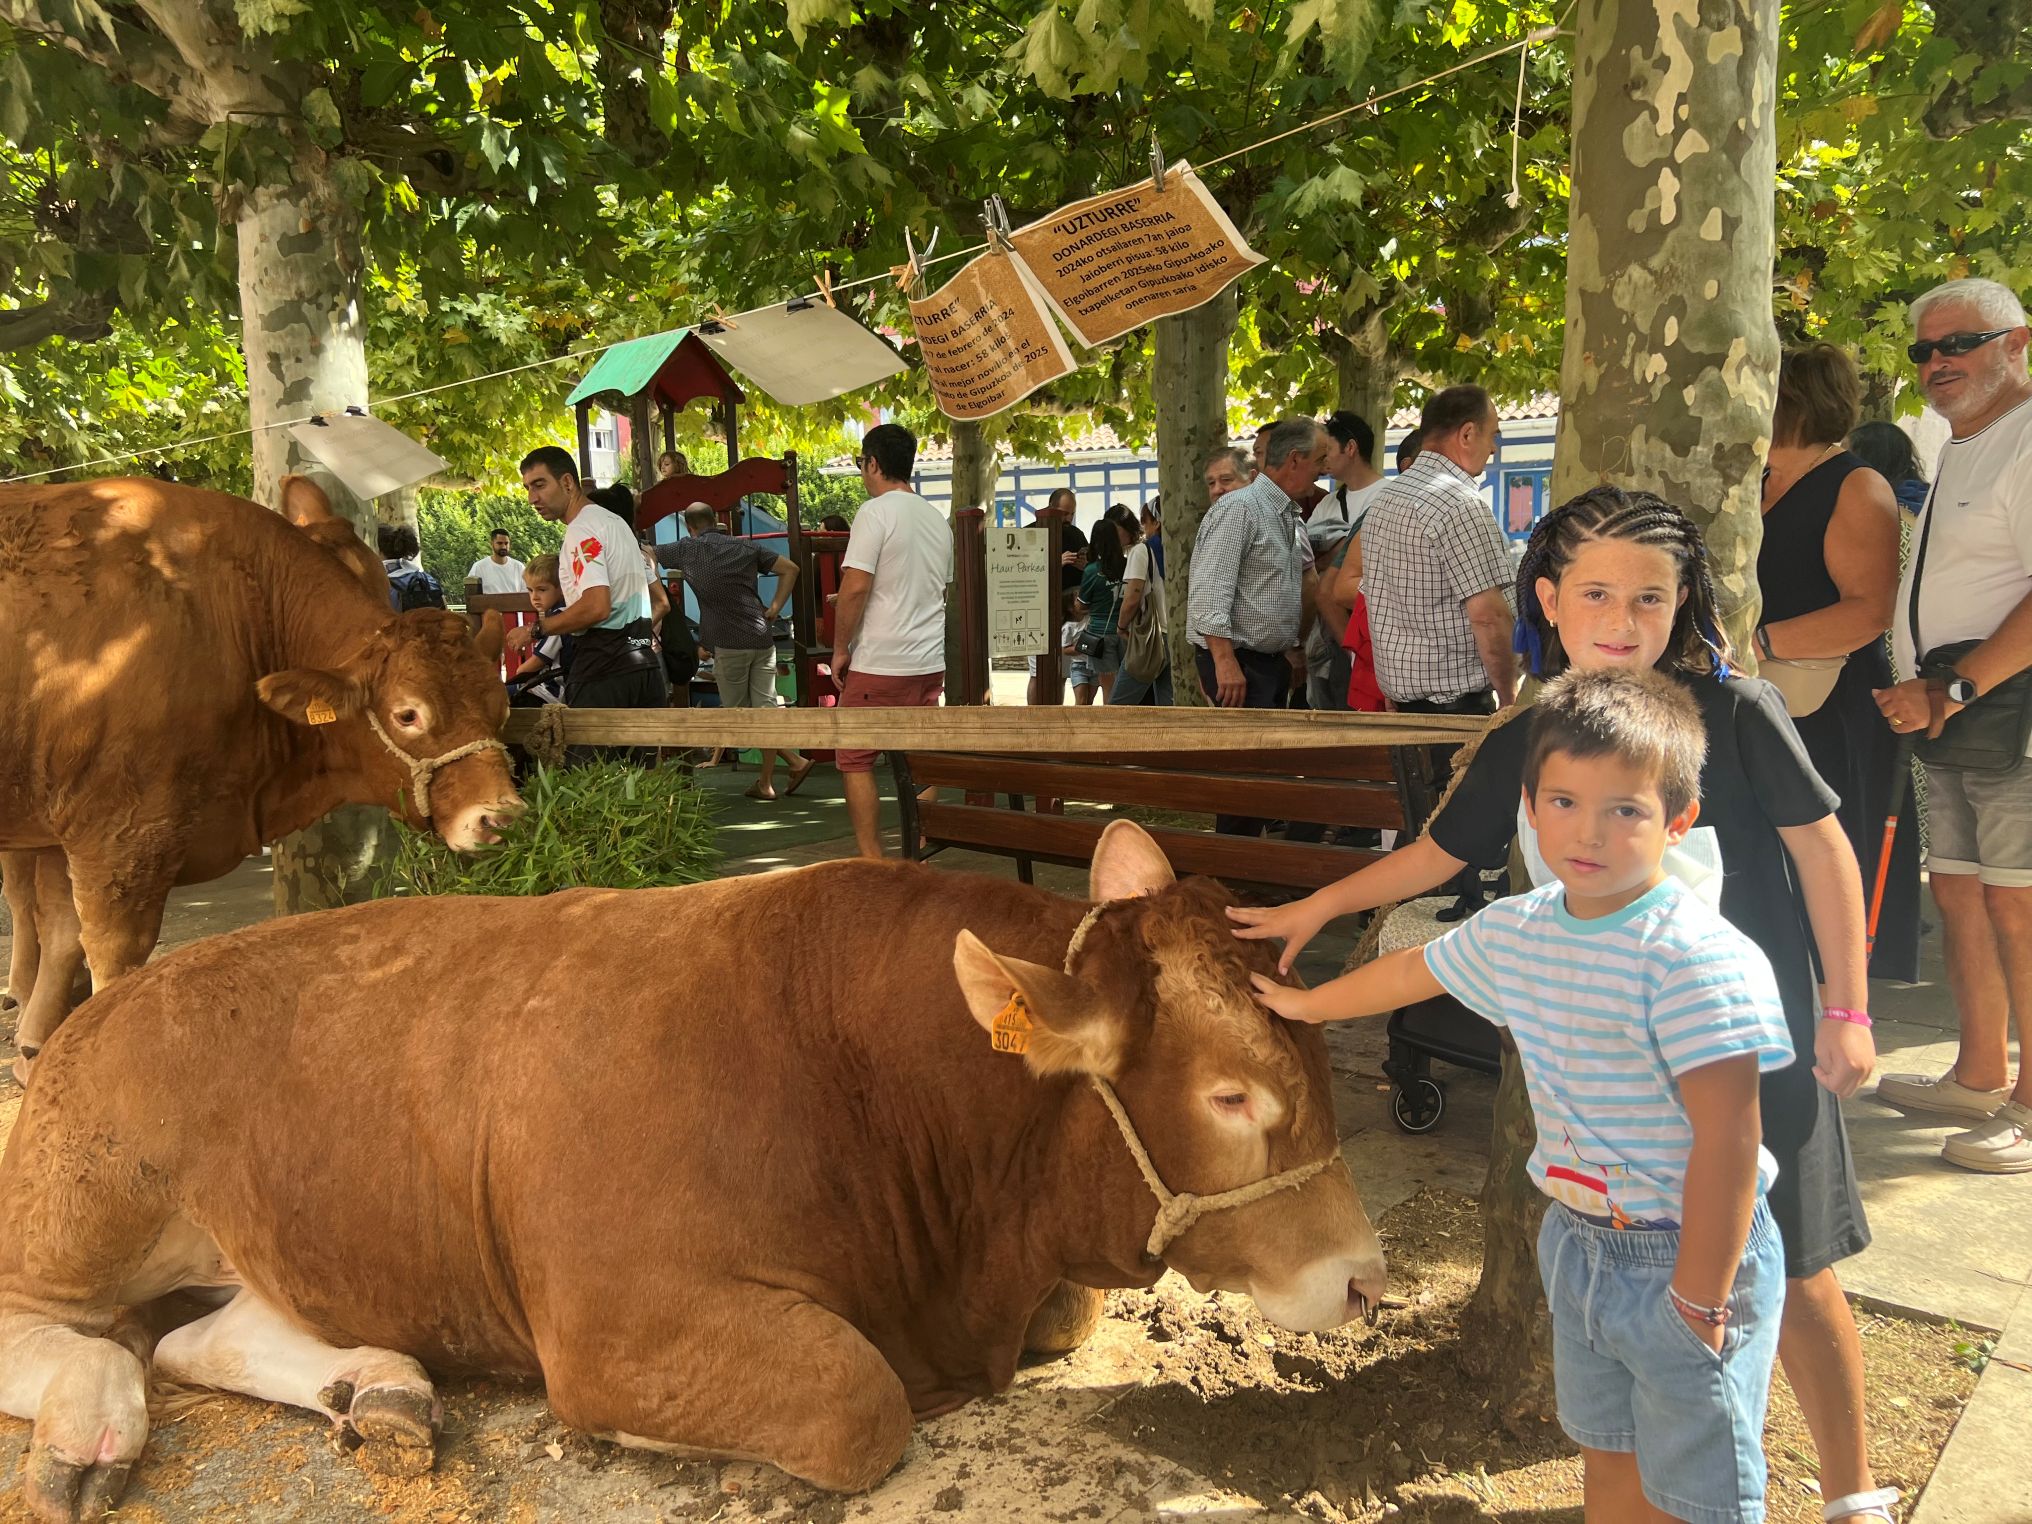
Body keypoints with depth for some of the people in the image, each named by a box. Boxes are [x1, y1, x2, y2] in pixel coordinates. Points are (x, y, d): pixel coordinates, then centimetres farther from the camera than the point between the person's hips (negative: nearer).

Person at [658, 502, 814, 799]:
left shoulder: (687, 549, 4)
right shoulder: (746, 547, 12)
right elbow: (790, 568, 11)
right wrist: (774, 610, 11)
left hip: (729, 642, -4)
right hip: (762, 638, 4)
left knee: (738, 712, 6)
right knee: (764, 707, 7)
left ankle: (794, 760, 0)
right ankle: (766, 782, 8)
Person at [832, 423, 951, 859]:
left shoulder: (876, 512, -11)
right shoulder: (938, 518, 13)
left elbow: (856, 586, -18)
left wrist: (840, 648, -8)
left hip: (879, 664, -7)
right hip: (931, 662, 7)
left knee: (856, 762, 4)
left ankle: (871, 863, 2)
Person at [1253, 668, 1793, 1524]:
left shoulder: (1699, 960, -25)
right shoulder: (1517, 931, -2)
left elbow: (1727, 1139, -25)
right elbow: (1416, 970, 17)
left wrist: (1701, 1299, -20)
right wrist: (1306, 1004, 30)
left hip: (1687, 1257, -6)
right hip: (1579, 1242, 7)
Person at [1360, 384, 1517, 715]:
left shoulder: (1384, 496, 11)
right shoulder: (1461, 504, -16)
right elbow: (1487, 614, -21)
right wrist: (1508, 696, -10)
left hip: (1396, 687, 9)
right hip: (1454, 699, -9)